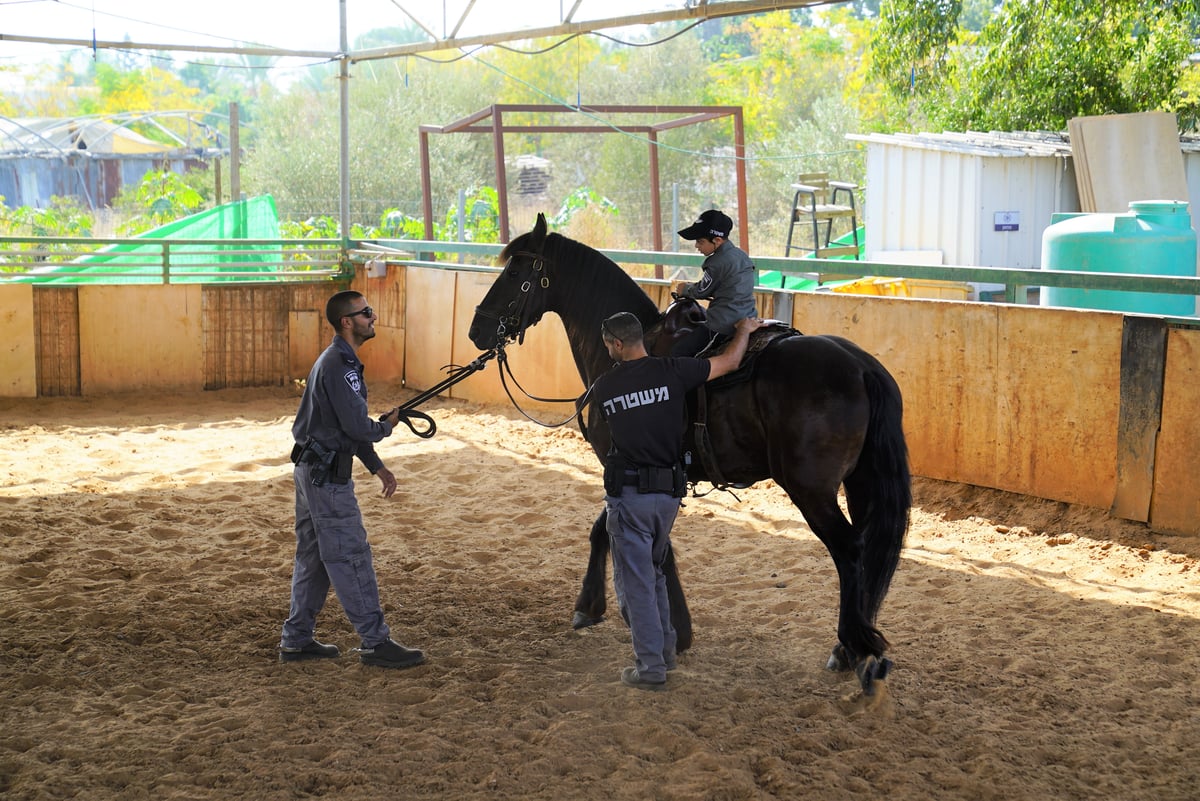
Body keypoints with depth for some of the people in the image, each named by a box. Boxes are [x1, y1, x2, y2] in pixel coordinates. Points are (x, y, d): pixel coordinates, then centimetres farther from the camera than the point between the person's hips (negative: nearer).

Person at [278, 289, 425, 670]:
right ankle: (375, 643, -1)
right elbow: (358, 427, -23)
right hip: (326, 474, -11)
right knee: (351, 556, -6)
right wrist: (387, 425, -3)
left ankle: (296, 639, 21)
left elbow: (351, 424, 20)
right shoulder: (339, 366, -18)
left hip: (312, 468, 11)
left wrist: (377, 467, 17)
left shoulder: (338, 360, 15)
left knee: (313, 555, 14)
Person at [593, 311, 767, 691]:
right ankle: (665, 648, 31)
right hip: (668, 491, 4)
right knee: (653, 571, 23)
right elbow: (729, 362, 4)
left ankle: (650, 667, 2)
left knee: (634, 581, 3)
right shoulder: (671, 371, -5)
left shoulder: (603, 387, -6)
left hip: (629, 492, -3)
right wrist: (744, 329, 23)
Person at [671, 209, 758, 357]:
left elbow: (701, 291, -3)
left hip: (723, 326, -9)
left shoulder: (718, 262, -16)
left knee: (676, 354, -5)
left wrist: (685, 289, 18)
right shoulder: (742, 255, 11)